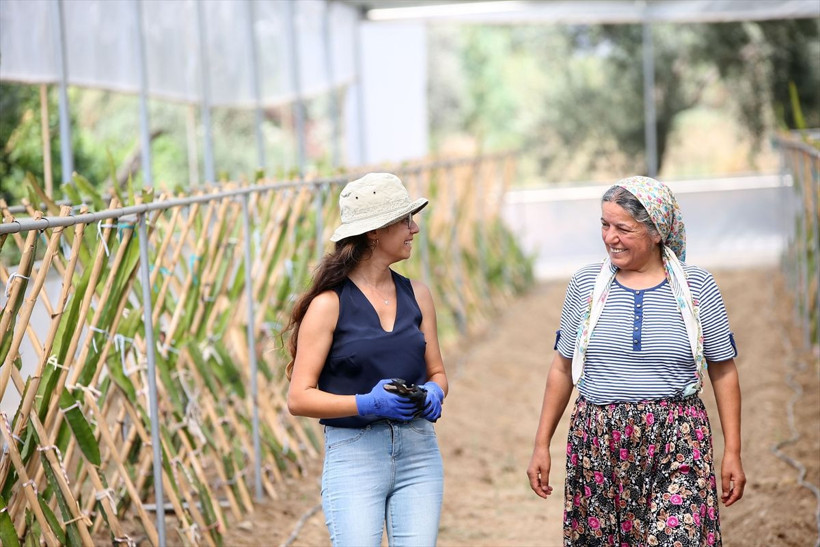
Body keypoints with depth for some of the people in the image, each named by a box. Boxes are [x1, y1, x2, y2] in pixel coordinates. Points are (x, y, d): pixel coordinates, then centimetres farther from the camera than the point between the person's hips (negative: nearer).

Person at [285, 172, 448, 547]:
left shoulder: (415, 294, 9)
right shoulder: (329, 304, -6)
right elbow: (299, 398, -8)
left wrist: (433, 394, -6)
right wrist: (367, 404, -20)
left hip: (418, 451, 4)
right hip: (354, 457, -4)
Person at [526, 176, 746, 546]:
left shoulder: (697, 287, 1)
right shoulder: (586, 284, 5)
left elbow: (723, 372, 6)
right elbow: (562, 368, 12)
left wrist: (733, 452, 3)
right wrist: (541, 445, 11)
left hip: (677, 446, -2)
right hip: (597, 443, 2)